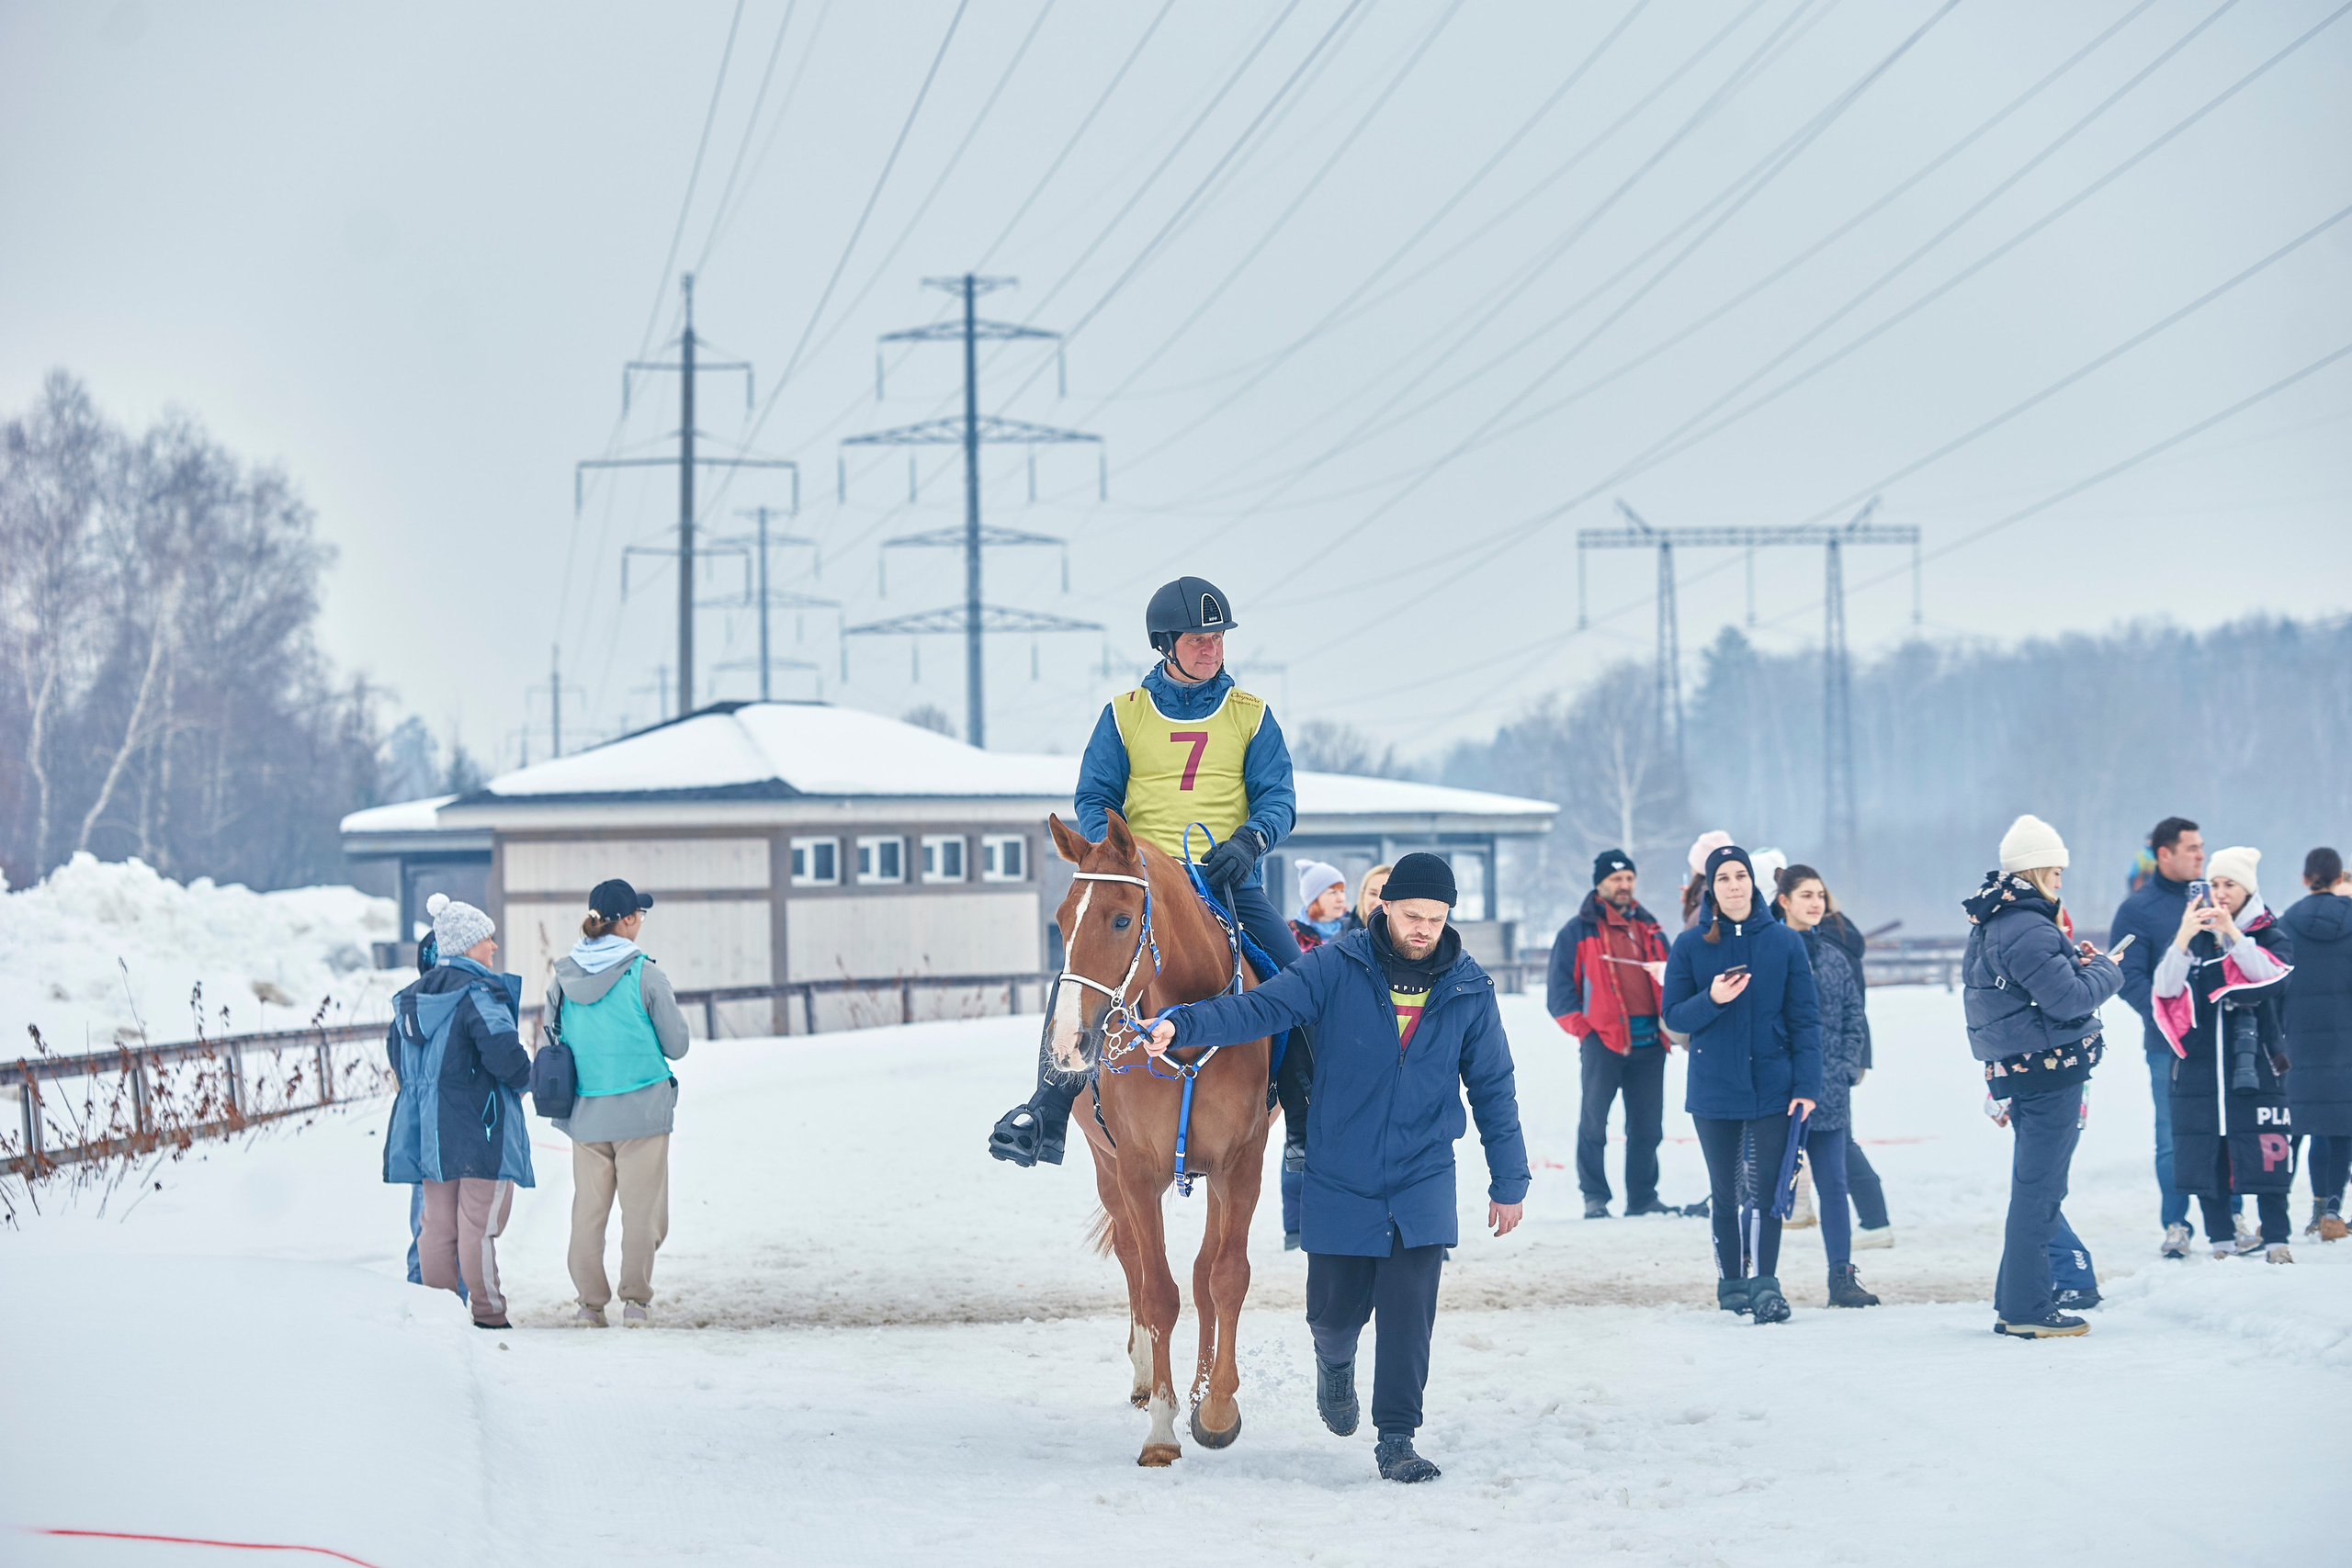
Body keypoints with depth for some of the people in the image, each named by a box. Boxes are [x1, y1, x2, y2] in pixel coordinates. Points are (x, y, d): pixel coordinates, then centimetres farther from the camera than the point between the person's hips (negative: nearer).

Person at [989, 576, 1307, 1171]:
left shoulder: (1252, 716, 9)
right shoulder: (1123, 715, 8)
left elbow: (1278, 798, 3)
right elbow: (1093, 800, 8)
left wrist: (1249, 839, -19)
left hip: (1230, 884, 1)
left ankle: (1307, 1130, -4)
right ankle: (1046, 1114, -11)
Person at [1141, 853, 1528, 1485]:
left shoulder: (1469, 991, -1)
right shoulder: (1335, 970, -8)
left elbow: (1493, 1089, 6)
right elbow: (1260, 1007, -17)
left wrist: (1509, 1181, 8)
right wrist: (1182, 1024, -34)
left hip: (1422, 1181, 0)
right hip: (1340, 1179, 0)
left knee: (1409, 1314, -9)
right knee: (1335, 1310, 8)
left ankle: (1397, 1439, 2)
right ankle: (1336, 1363, 43)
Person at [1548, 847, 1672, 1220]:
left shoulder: (1649, 929, 18)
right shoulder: (1579, 931, 5)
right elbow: (1559, 987, 2)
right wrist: (1581, 1027, -7)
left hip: (1649, 1041, 4)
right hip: (1603, 1037, -4)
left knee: (1647, 1125, 5)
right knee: (1594, 1122, -5)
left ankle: (1643, 1196, 12)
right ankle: (1594, 1197, 1)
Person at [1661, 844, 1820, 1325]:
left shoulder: (1783, 941, 0)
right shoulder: (1690, 945, 1)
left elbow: (1804, 1018, 1)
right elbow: (1674, 1016, 2)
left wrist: (1807, 1085, -6)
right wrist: (1711, 1000, -18)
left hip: (1771, 1086, -1)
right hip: (1713, 1088, 1)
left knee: (1768, 1187, -6)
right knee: (1724, 1191, 9)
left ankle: (1766, 1284, -5)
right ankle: (1730, 1283, 19)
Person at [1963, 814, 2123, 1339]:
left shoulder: (1992, 923, 14)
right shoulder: (2026, 928, -18)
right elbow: (2068, 998, -20)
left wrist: (2076, 961, 9)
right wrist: (2105, 970, -2)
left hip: (2016, 1072, 10)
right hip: (2049, 1069, -10)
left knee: (2035, 1190, 17)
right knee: (2037, 1191, -6)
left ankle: (2014, 1303, 21)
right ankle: (2027, 1309, -4)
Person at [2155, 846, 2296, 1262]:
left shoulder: (2270, 935, 6)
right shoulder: (2192, 933, 10)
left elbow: (2270, 974, -15)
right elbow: (2166, 987, -3)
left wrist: (2233, 934, -24)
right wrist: (2184, 939, -18)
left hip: (2253, 1060, -2)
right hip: (2200, 1059, 2)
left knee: (2264, 1152, -7)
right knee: (2204, 1152, 1)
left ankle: (2276, 1239, 0)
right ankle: (2221, 1236, 10)